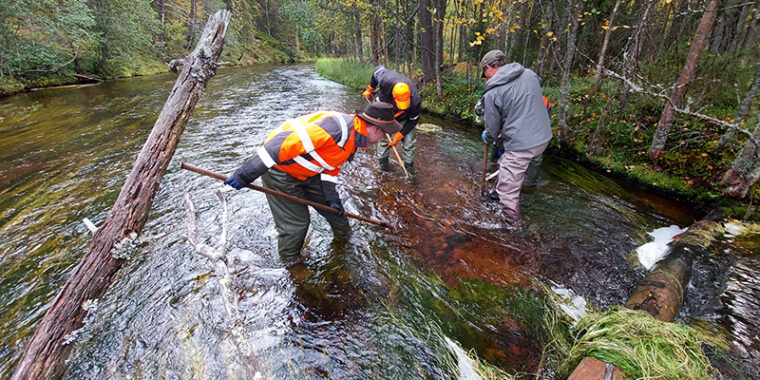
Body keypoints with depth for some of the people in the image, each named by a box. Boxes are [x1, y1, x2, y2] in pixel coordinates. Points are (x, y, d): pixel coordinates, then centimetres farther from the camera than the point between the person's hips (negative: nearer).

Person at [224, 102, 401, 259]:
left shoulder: (352, 141, 2)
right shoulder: (340, 127, -33)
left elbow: (331, 167, 13)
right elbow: (288, 141, -37)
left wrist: (331, 196, 5)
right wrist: (248, 173, -36)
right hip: (279, 167, -9)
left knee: (332, 205, 18)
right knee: (295, 222, -1)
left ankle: (343, 235, 45)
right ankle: (288, 261, 27)